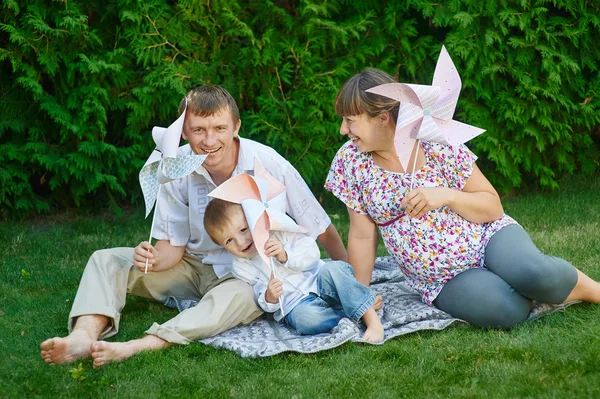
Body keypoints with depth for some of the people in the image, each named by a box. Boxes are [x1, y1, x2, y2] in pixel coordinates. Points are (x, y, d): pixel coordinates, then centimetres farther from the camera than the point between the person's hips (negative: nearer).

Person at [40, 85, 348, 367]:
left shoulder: (267, 164, -21)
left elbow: (322, 230, -12)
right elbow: (172, 247, -7)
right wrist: (153, 258, -29)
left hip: (246, 274, -4)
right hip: (194, 266, 4)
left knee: (240, 294, -39)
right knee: (106, 261, -11)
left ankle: (138, 348, -50)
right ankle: (83, 337, -36)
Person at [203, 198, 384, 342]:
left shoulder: (278, 231, 2)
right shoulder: (241, 268, 5)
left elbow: (312, 252, -4)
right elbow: (262, 301, 3)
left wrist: (285, 256, -21)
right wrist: (269, 298, -22)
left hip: (319, 282, 1)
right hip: (294, 305, -1)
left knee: (333, 269, -33)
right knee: (306, 318, -37)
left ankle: (372, 319, -35)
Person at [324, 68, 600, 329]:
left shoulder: (438, 145, -11)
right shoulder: (351, 160, -6)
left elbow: (493, 208, -7)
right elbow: (362, 236, 0)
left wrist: (446, 195, -24)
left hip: (487, 238, -1)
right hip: (444, 282, 1)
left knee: (534, 275, -35)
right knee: (504, 309, -33)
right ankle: (545, 289, -1)